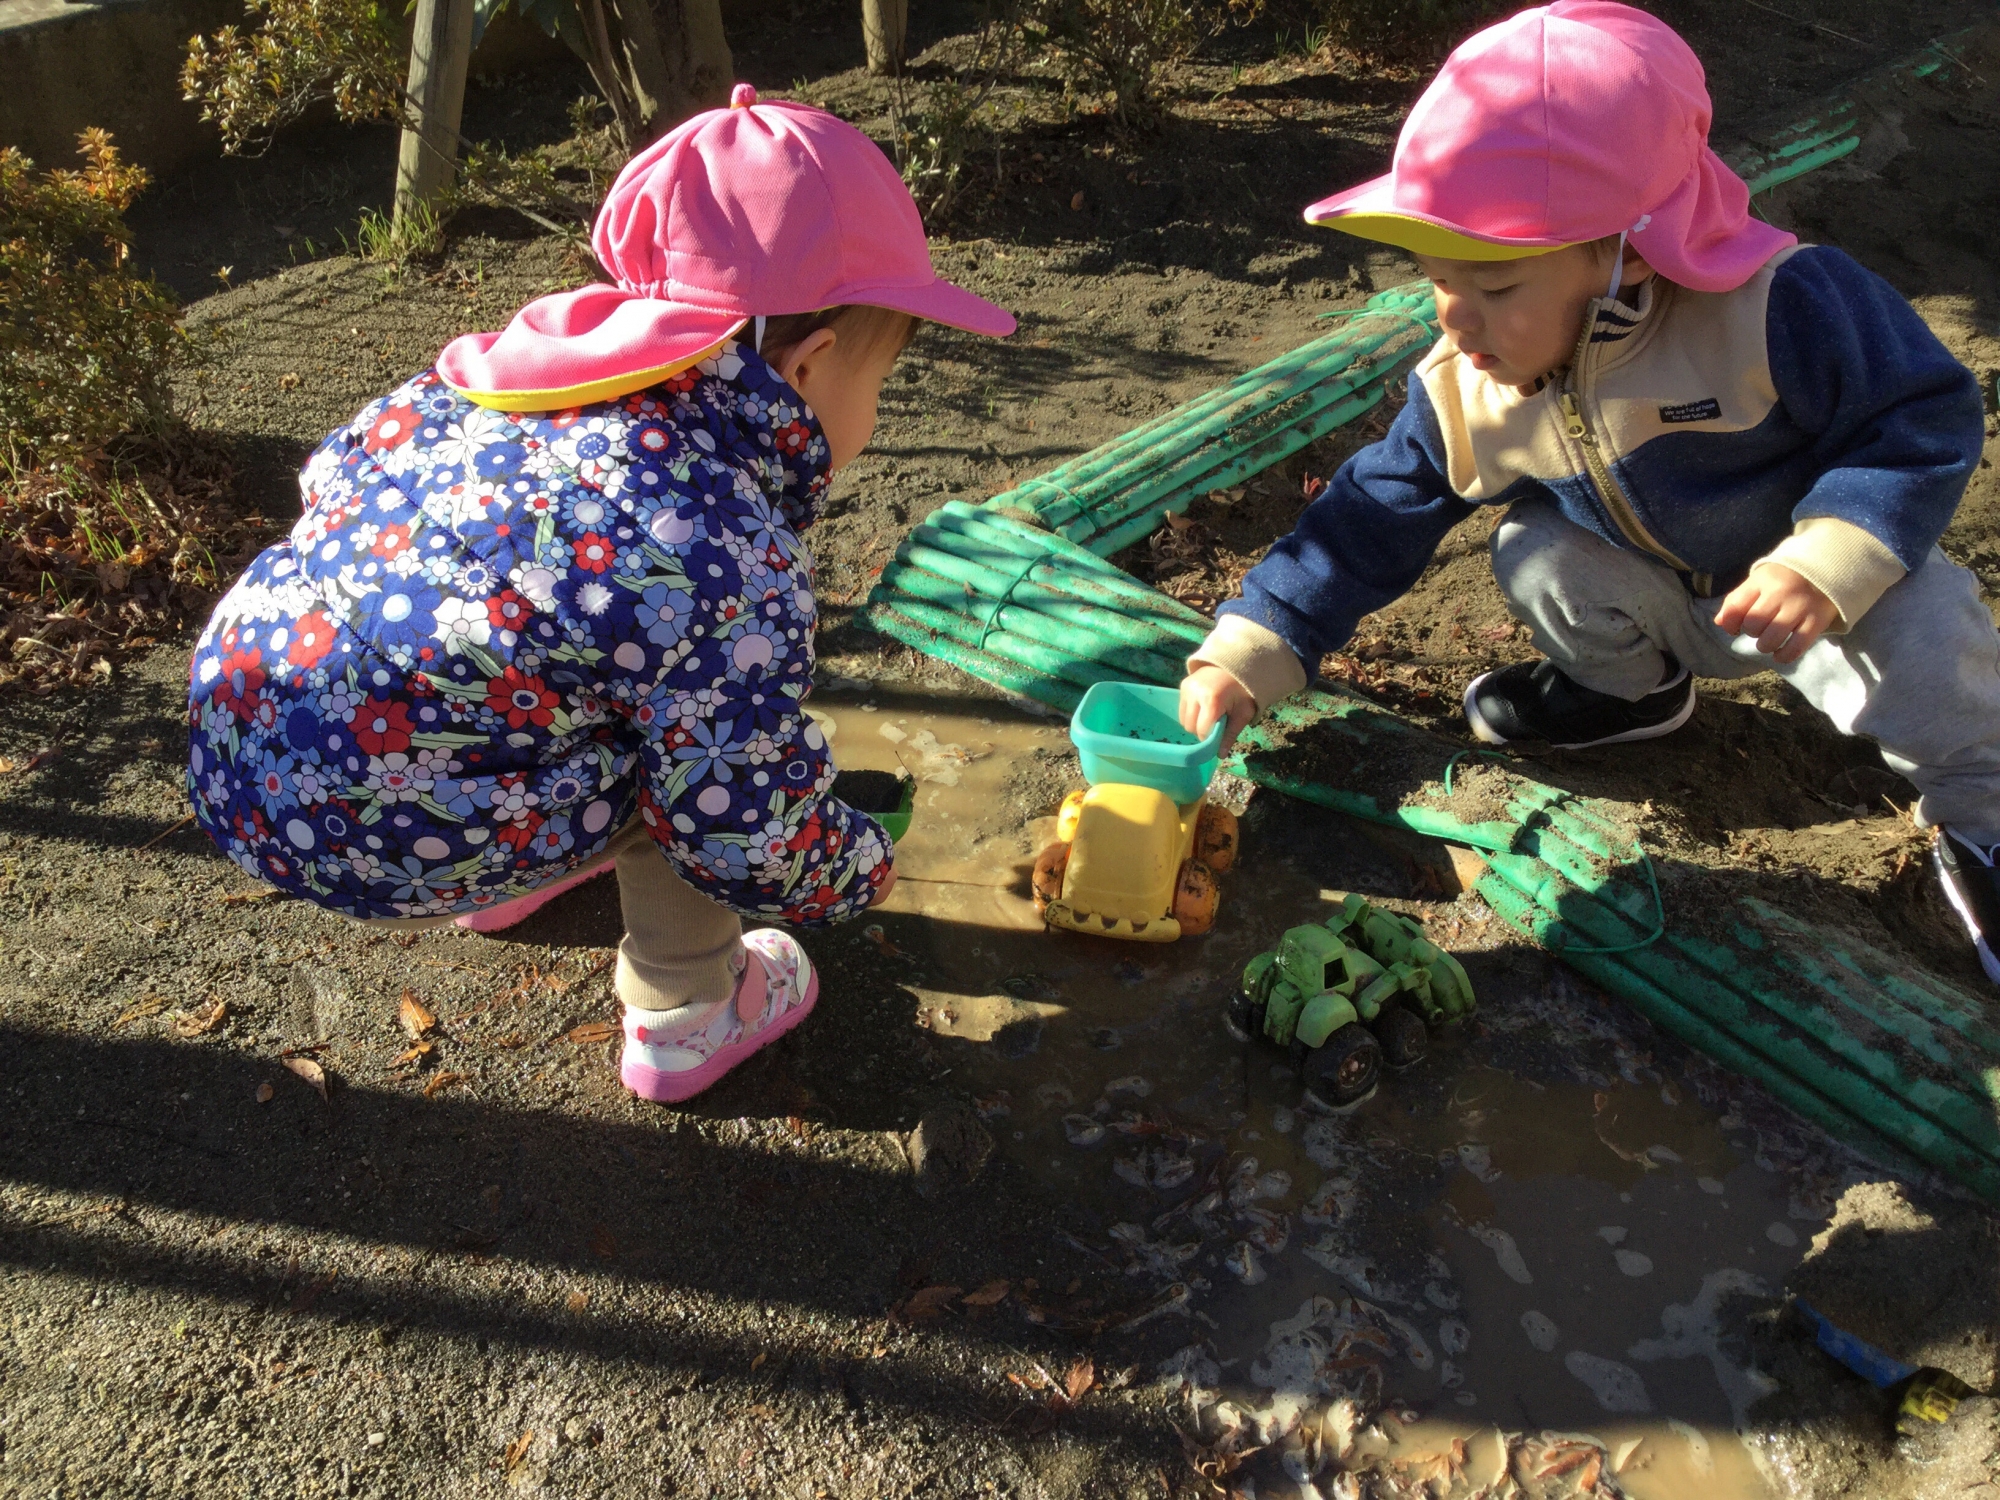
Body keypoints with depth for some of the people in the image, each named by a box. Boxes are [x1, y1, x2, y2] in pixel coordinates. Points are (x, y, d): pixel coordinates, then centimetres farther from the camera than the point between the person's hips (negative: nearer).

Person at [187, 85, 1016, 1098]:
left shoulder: (511, 370, -1)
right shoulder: (726, 565, -24)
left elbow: (331, 473, 17)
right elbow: (752, 844, -14)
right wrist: (864, 869, 7)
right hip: (360, 839, -8)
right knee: (703, 738, 1)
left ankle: (513, 877, 41)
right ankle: (687, 1016, 18)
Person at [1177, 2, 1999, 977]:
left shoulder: (1777, 309, -32)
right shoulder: (1462, 397, -18)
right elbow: (1366, 525, -13)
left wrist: (1830, 563, -40)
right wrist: (1245, 657, -22)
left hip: (1804, 573, -4)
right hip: (1654, 595, 4)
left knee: (1914, 634, -32)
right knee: (1533, 556, -20)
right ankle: (1631, 687, 13)